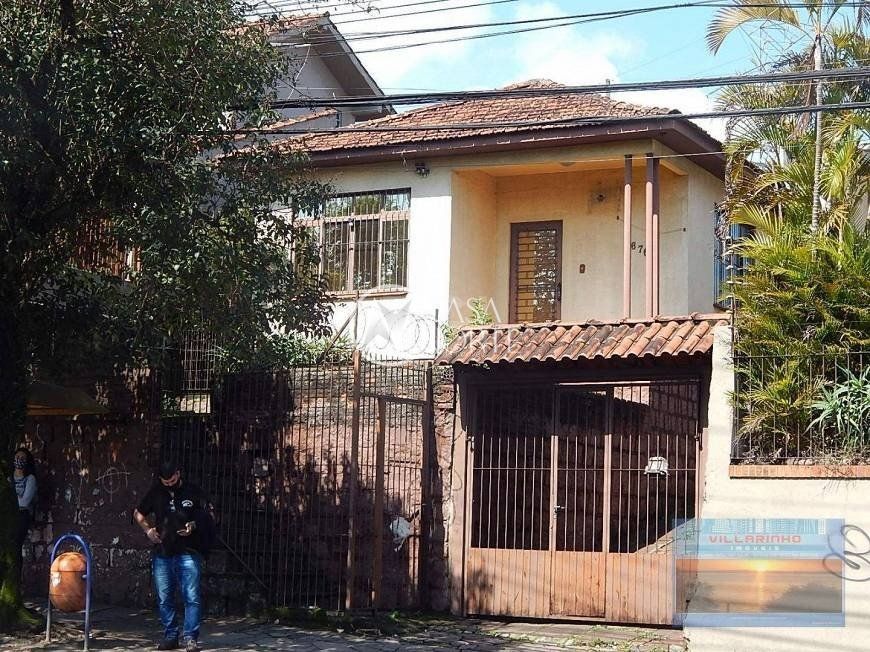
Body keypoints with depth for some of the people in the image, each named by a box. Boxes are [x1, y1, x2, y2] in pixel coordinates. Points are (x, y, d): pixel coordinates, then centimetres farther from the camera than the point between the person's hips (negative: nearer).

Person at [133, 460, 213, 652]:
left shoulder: (194, 492, 1)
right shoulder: (155, 493, 9)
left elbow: (208, 515, 7)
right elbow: (138, 514, 21)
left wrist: (194, 525, -11)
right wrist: (148, 530, 5)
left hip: (188, 554, -3)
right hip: (162, 555, 3)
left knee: (192, 598, -8)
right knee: (164, 599, 7)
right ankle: (170, 636, 17)